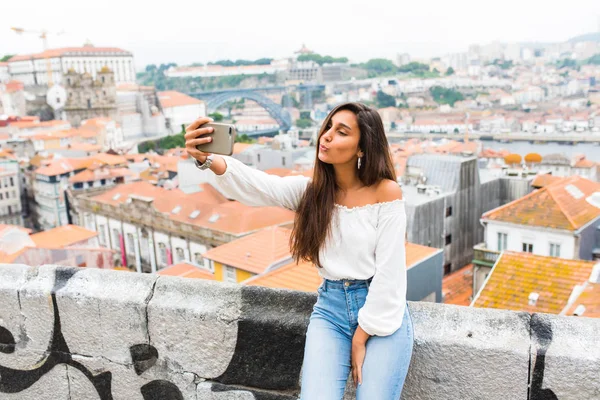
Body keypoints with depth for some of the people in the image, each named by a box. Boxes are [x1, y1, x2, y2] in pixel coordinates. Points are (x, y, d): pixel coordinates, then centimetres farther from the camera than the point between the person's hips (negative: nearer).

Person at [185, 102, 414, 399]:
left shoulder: (386, 191, -11)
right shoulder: (310, 190, -1)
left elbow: (389, 271, -11)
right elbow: (256, 186, -19)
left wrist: (361, 338, -9)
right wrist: (207, 158, -39)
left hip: (383, 312, -2)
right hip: (330, 307, 3)